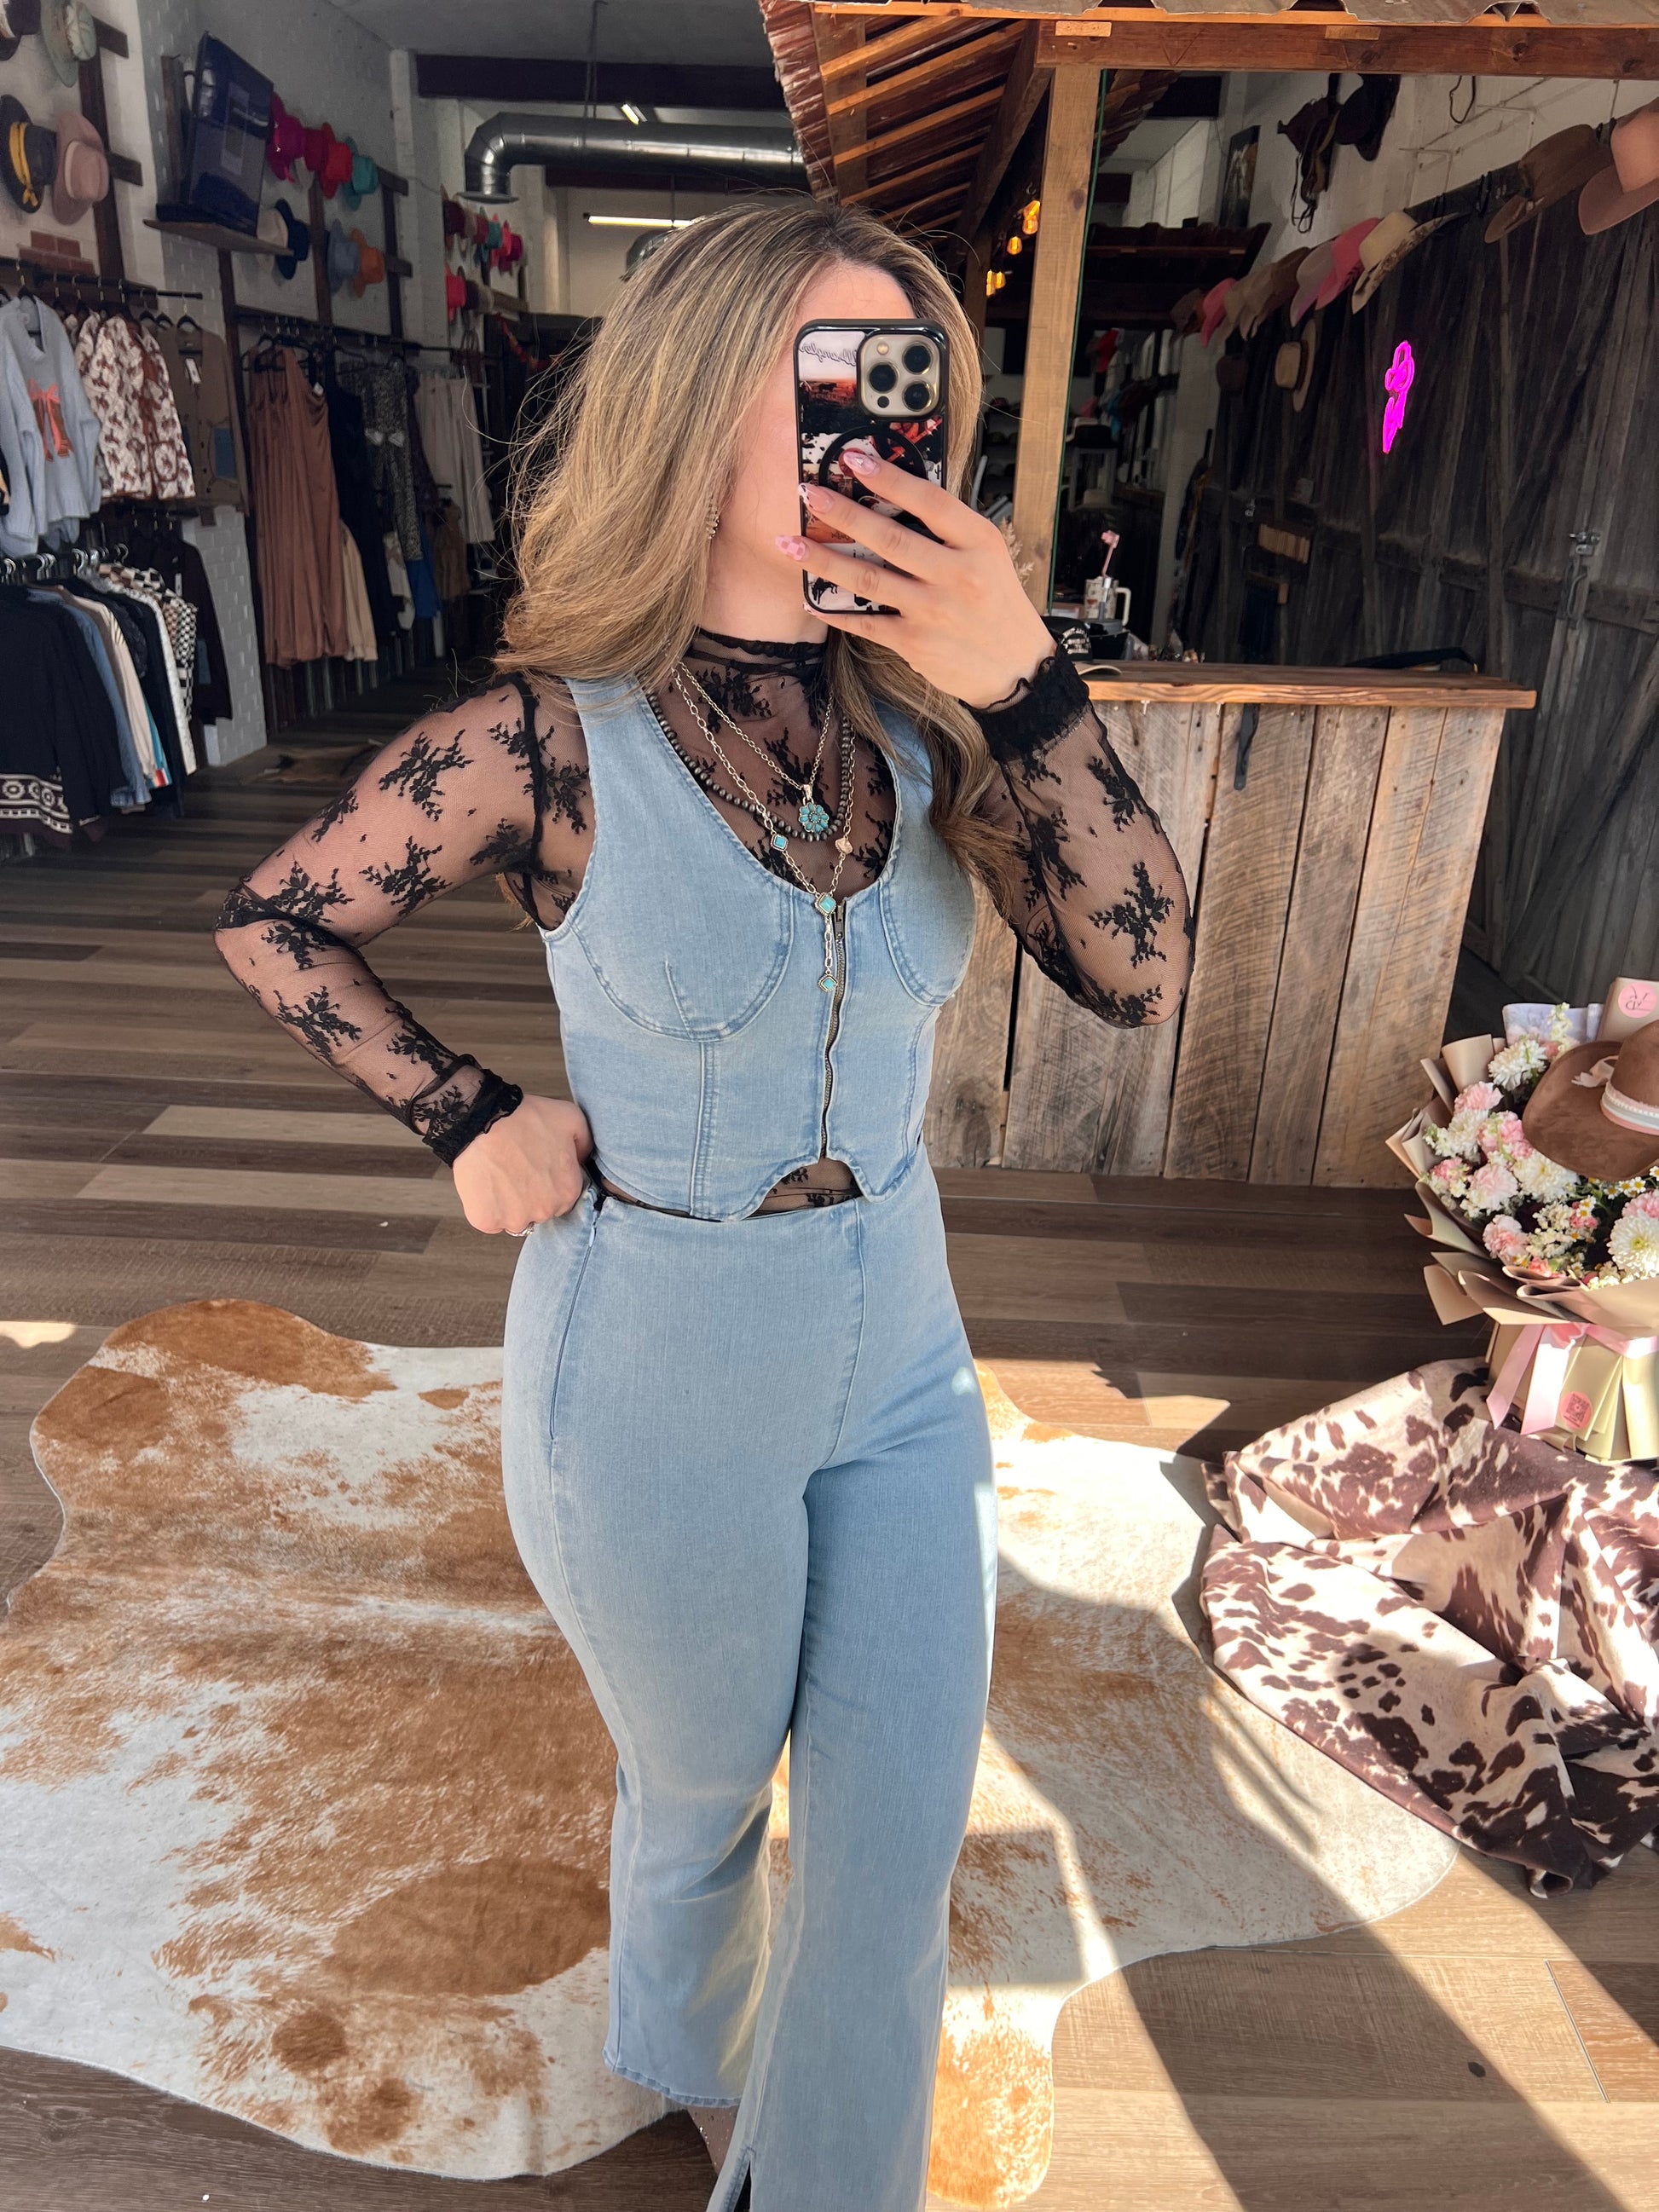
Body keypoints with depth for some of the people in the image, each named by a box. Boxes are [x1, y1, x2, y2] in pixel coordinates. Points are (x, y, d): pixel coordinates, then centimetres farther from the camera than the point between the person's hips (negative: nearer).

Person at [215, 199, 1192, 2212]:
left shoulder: (923, 709, -7)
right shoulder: (550, 741, -18)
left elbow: (1138, 975, -15)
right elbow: (273, 922, -3)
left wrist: (1025, 683, -26)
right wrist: (465, 1124, -10)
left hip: (897, 1348, 4)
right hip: (657, 1377, -3)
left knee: (896, 1840, 14)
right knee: (701, 1795, 24)